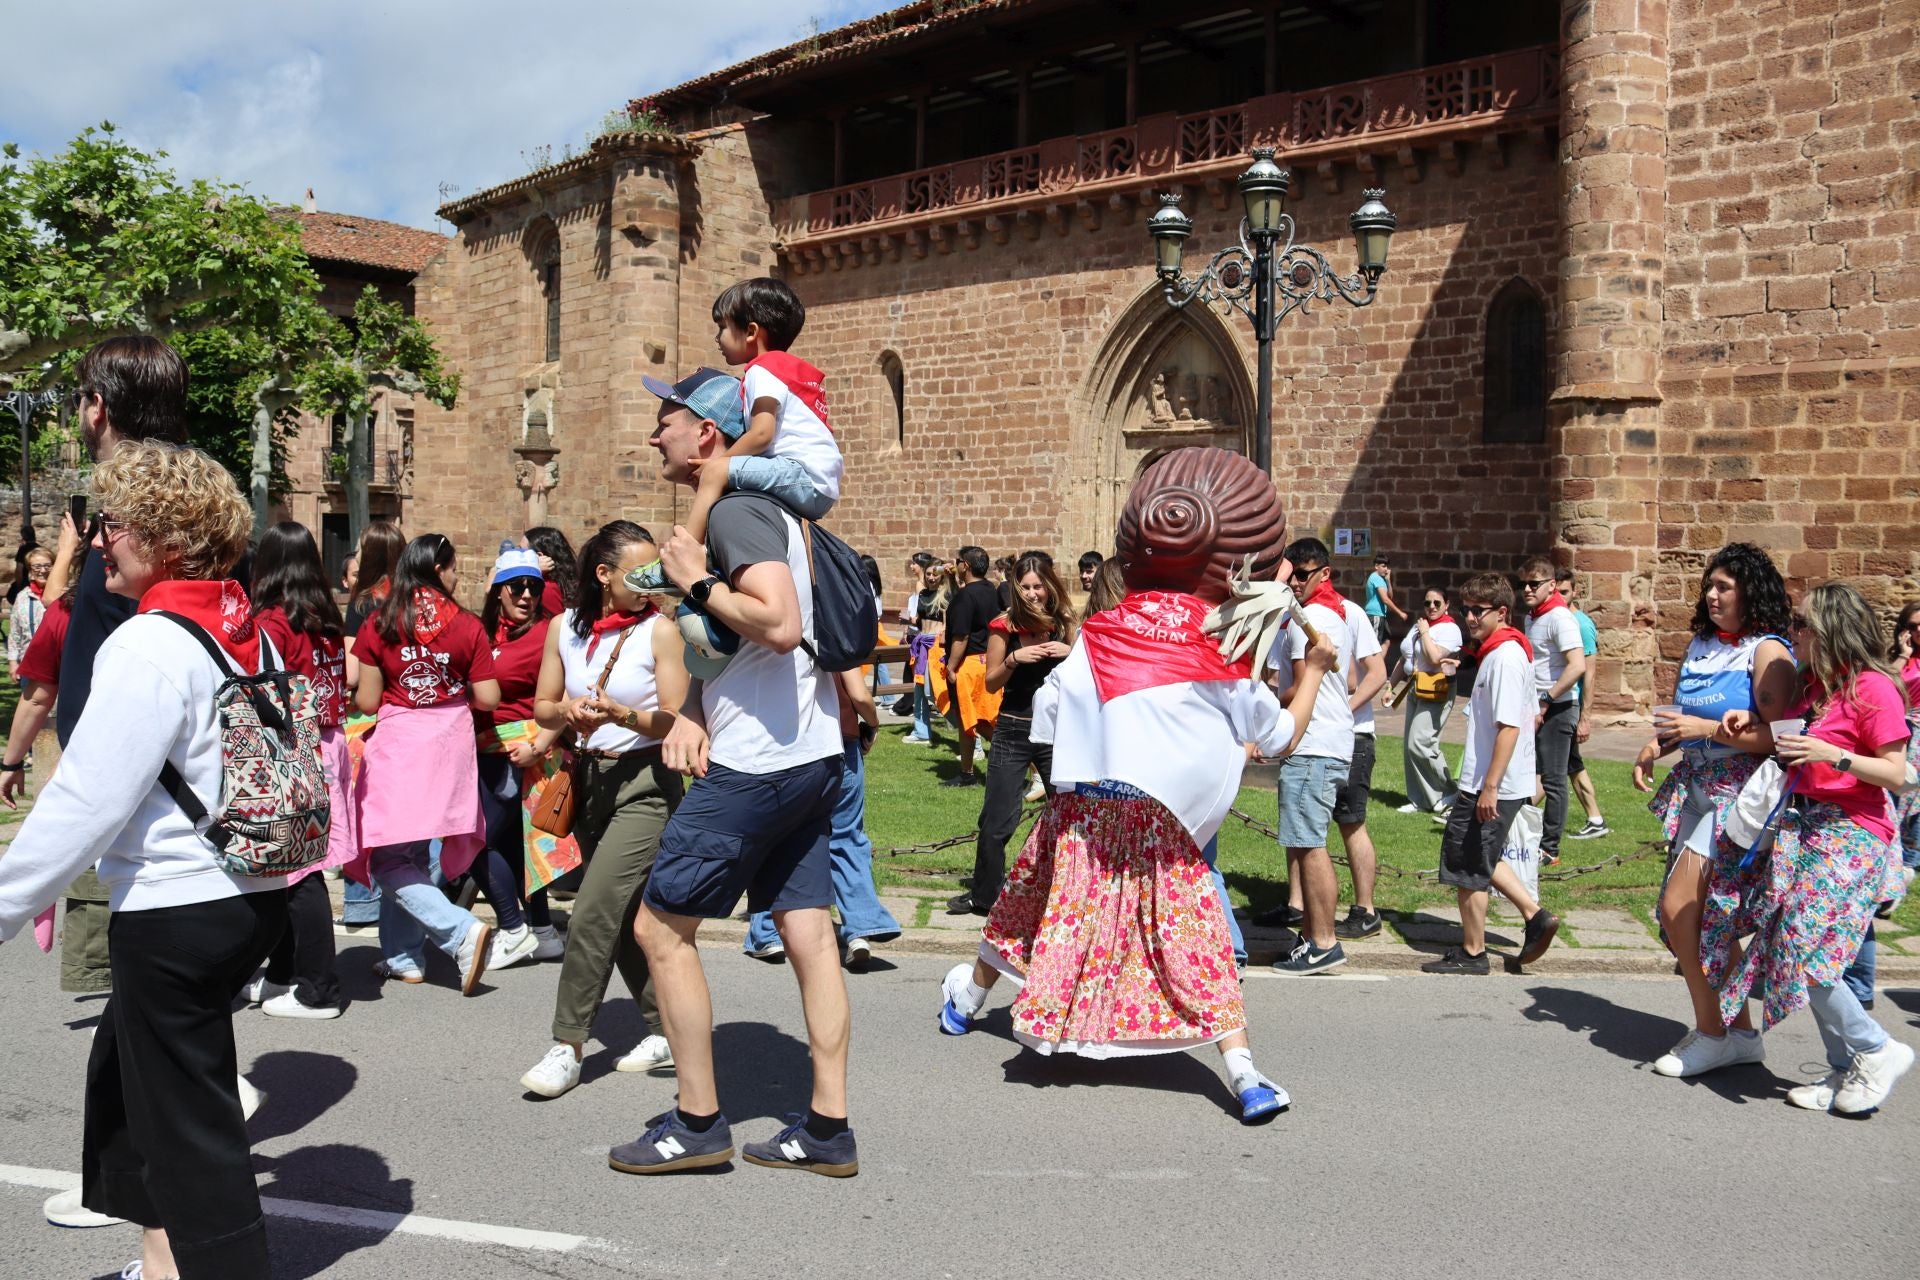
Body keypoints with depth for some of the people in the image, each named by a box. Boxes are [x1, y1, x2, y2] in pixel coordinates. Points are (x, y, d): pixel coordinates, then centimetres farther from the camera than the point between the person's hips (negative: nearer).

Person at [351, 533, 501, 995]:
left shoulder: (379, 625, -4)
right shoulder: (467, 626, -3)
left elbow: (366, 702, -3)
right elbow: (488, 699, -4)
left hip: (397, 744, -3)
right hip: (450, 745, 3)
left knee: (390, 859, 2)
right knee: (415, 855, 15)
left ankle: (461, 931, -16)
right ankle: (403, 956, 20)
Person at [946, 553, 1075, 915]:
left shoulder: (1064, 624, 2)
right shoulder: (1005, 627, -3)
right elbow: (991, 683, 0)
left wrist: (1070, 653, -13)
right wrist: (1014, 659, -18)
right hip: (1013, 731, -2)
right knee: (997, 821, 0)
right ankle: (983, 895, 15)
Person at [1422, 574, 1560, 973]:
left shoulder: (1504, 656, -19)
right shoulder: (1508, 652, 12)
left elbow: (1509, 726, -24)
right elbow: (1531, 717, 20)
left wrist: (1490, 786, -25)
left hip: (1490, 786, -10)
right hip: (1499, 782, 10)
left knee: (1467, 867, 2)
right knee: (1482, 860, 22)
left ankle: (1472, 953, 14)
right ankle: (1535, 916, 21)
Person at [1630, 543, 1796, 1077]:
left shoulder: (1767, 652, -11)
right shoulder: (1701, 646, 12)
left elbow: (1777, 737, -18)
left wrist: (1707, 729, -23)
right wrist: (1656, 745, 4)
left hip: (1738, 795, -8)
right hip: (1696, 790, 8)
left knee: (1678, 907, -11)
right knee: (1701, 918, 10)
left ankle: (1710, 1034, 3)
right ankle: (1740, 1032, 22)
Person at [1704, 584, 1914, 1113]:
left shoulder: (1873, 686, -12)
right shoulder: (1817, 684, 14)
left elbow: (1896, 774, -13)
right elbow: (1789, 742, 25)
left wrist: (1832, 755, -24)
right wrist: (1754, 722, 10)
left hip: (1851, 835, -8)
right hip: (1801, 826, 8)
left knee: (1805, 955, -12)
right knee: (1793, 952, 5)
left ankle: (1880, 1051, 7)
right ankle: (1844, 1068, 17)